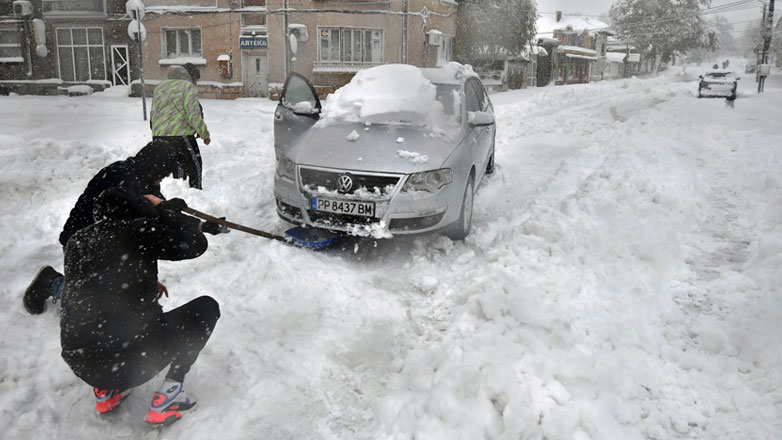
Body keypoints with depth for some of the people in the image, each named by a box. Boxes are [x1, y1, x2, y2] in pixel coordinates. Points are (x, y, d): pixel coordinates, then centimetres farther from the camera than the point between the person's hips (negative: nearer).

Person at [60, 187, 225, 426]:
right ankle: (166, 397, 4)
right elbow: (195, 245, -3)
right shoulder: (137, 230, -9)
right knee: (206, 307, 13)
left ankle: (106, 392, 26)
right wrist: (167, 213, 13)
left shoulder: (76, 241, 9)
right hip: (134, 362, -7)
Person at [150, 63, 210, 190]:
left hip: (158, 137, 7)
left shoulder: (159, 87, 18)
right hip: (180, 136, -7)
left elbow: (153, 115, 19)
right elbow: (193, 116, -13)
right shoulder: (188, 86, -5)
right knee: (194, 168, 6)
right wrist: (205, 134, -2)